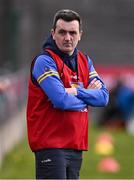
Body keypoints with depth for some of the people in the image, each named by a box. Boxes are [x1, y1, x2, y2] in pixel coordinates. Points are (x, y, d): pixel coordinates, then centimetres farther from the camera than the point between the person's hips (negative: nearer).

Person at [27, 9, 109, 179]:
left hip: (76, 145, 7)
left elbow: (103, 97, 2)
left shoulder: (85, 61, 13)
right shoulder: (44, 61, -9)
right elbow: (61, 101, -21)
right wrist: (88, 96, -3)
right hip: (51, 145, -7)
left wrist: (77, 92, -14)